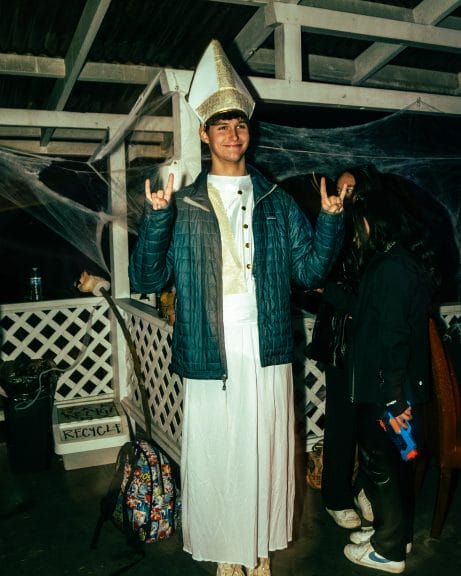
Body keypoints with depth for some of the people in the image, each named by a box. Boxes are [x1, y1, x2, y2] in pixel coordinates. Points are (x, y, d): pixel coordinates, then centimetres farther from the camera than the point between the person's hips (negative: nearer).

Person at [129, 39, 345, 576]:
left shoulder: (277, 202, 9)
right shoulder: (183, 205, 3)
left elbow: (310, 270, 5)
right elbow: (147, 279, -5)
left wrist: (330, 220, -10)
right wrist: (155, 218, -20)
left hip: (268, 356, 2)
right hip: (209, 359, -1)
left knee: (266, 456, 12)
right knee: (215, 459, 8)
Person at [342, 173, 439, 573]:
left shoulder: (391, 267, -21)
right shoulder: (408, 260, 9)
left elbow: (392, 337, -24)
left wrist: (393, 397, -22)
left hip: (385, 393, -9)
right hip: (405, 388, 9)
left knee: (379, 464, 6)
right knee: (397, 461, 21)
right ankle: (399, 532, 38)